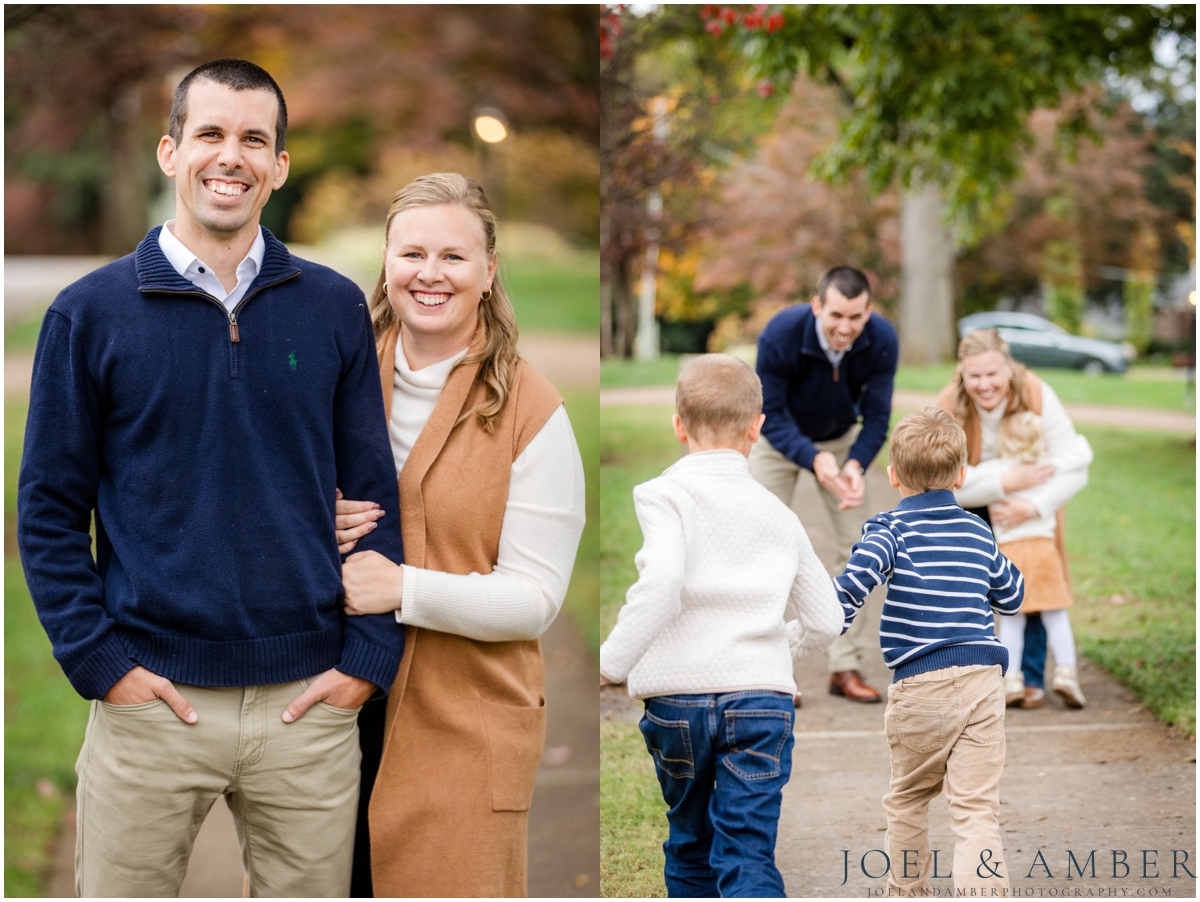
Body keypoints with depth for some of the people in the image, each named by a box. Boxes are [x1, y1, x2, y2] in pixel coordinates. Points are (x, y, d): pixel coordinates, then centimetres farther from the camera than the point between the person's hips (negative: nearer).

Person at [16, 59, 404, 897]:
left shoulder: (334, 308, 4)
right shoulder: (90, 313, 0)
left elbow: (376, 496, 6)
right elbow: (50, 509, 2)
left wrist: (370, 656, -2)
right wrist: (100, 661, -7)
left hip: (310, 702, 1)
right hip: (149, 701, -1)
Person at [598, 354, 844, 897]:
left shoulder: (665, 494, -3)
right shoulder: (779, 516, 12)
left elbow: (662, 583, -21)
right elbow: (825, 622, 17)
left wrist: (611, 663, -13)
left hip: (678, 695, -2)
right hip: (764, 699, 2)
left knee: (690, 844, 19)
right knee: (748, 857, -2)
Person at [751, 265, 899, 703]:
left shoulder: (881, 340, -27)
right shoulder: (780, 335, -34)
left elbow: (876, 417, -18)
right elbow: (771, 416, -27)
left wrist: (855, 464, -37)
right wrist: (814, 459, -43)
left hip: (842, 439, 3)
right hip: (778, 438, -2)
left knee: (856, 543, -3)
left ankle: (847, 666, 6)